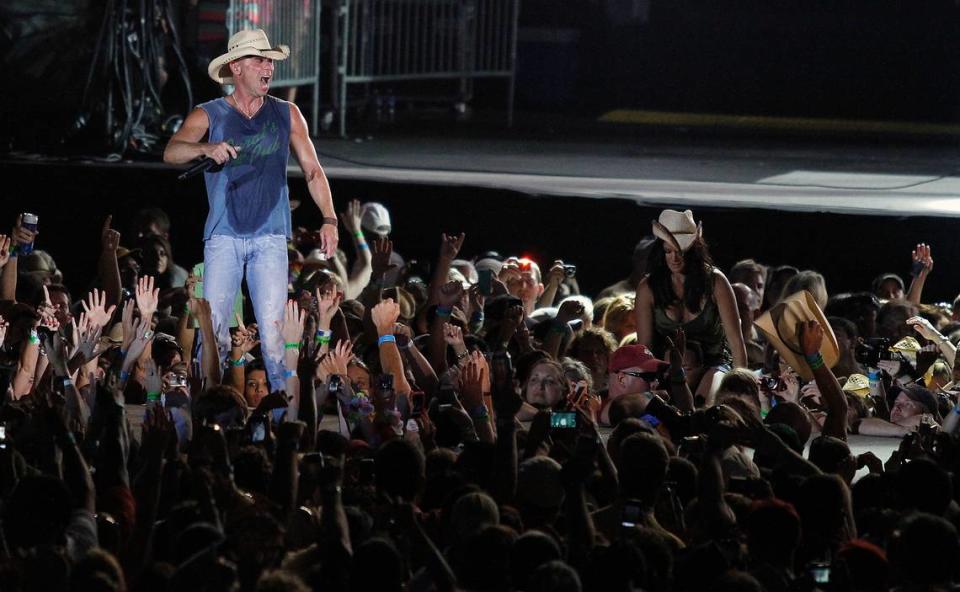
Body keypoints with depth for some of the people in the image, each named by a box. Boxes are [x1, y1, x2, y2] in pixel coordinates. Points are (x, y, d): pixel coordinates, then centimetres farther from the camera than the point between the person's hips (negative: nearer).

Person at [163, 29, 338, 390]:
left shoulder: (287, 115, 10)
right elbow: (171, 152, -12)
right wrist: (206, 148, -33)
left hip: (270, 238, 1)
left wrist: (329, 219, -2)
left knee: (273, 329, -7)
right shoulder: (209, 115, 3)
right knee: (213, 328, -7)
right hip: (223, 236, -1)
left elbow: (312, 170, 11)